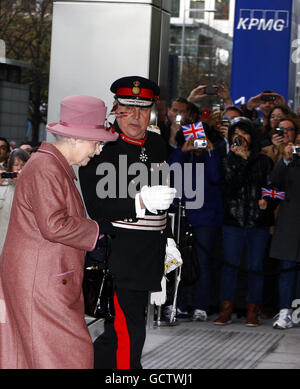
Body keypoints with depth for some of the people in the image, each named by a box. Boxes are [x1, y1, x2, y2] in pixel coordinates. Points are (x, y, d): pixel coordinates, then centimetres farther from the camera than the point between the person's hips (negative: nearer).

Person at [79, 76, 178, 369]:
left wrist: (167, 239, 19)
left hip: (149, 254, 8)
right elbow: (95, 206, -17)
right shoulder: (101, 146, -10)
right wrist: (142, 201, -27)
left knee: (118, 332, 13)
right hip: (117, 254, -7)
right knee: (128, 336, -8)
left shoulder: (157, 144, 13)